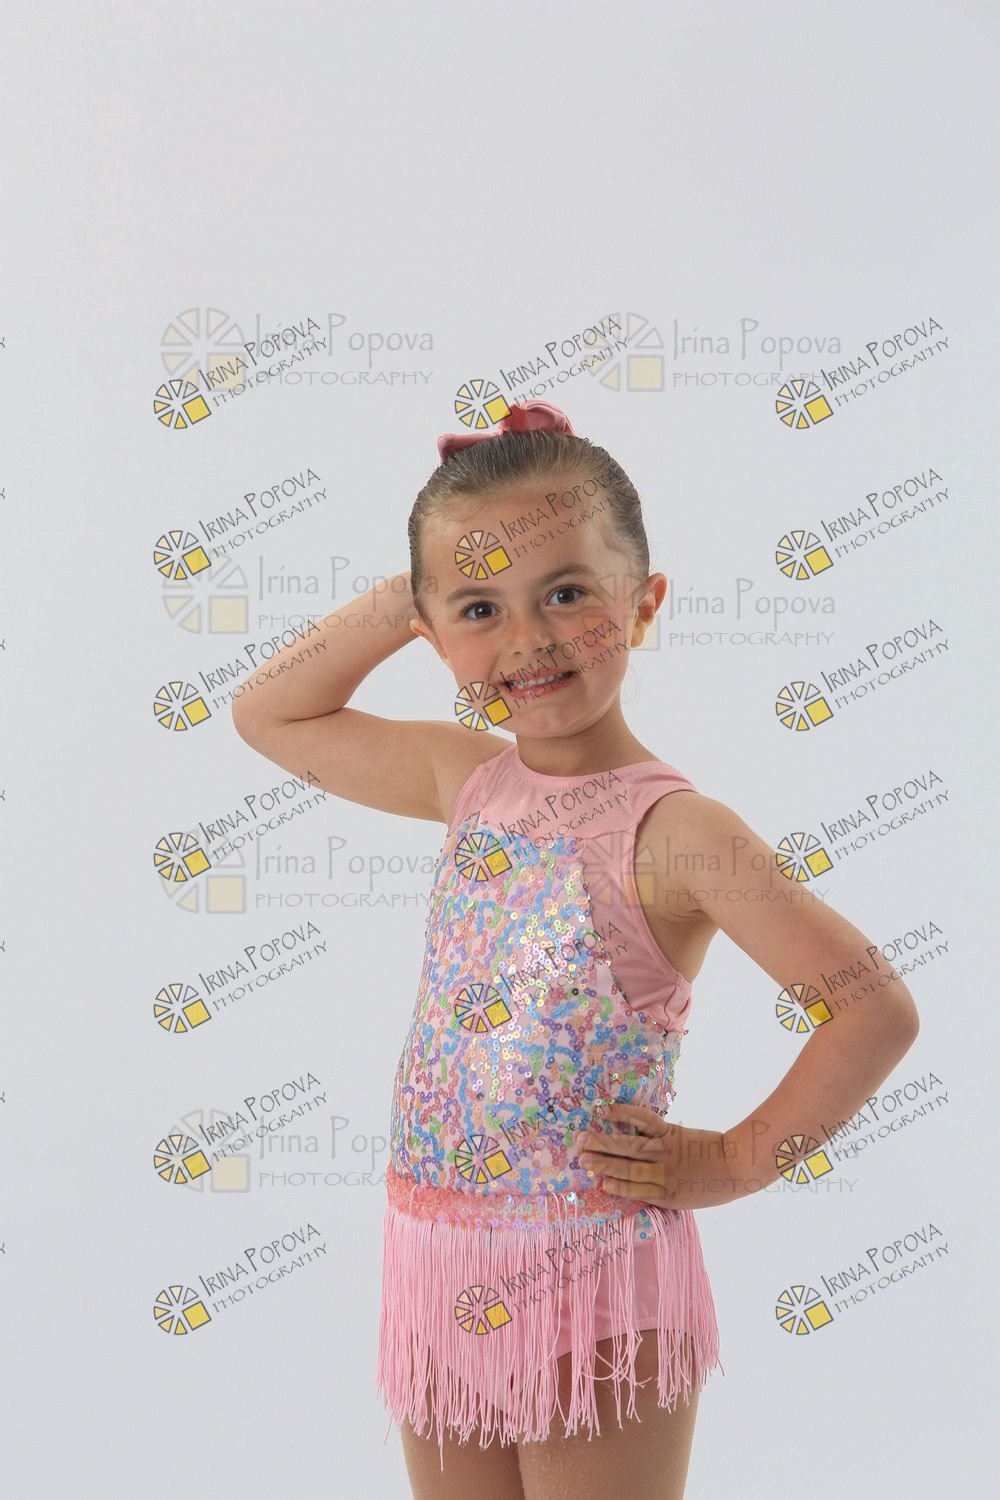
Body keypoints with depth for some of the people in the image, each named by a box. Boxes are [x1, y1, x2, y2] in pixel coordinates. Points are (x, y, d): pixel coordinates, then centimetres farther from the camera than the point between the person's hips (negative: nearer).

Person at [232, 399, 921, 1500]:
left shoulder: (674, 829, -18)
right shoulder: (467, 781, 1)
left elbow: (879, 1010, -21)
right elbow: (267, 715, 12)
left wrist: (735, 1161, -12)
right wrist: (396, 599, 0)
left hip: (594, 1286, -6)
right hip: (441, 1275, 6)